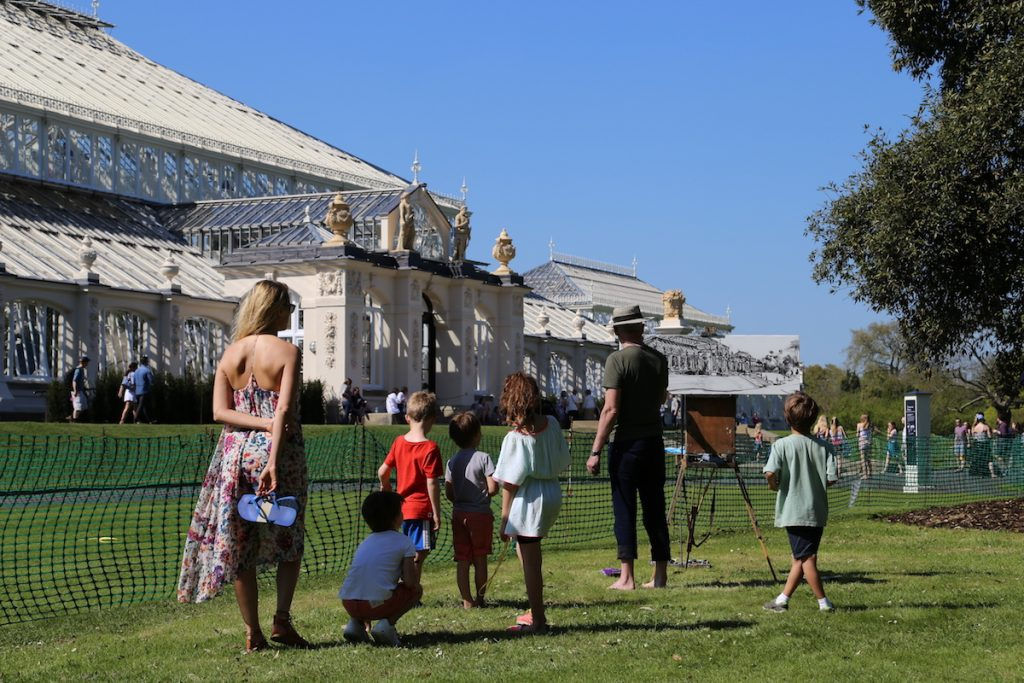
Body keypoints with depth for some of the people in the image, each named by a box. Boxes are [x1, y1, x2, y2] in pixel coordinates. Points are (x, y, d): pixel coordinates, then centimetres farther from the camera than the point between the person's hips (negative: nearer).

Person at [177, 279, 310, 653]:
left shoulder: (230, 353, 6)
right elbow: (285, 410, -17)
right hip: (279, 453, -4)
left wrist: (263, 424, -7)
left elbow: (220, 411, -3)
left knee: (240, 547, 8)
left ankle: (253, 633, 10)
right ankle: (281, 620, 1)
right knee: (290, 540, 13)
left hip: (236, 453, 4)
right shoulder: (287, 351, -7)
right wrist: (273, 462, -21)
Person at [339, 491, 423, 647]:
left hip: (348, 604, 5)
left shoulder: (366, 541, 24)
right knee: (417, 590, 19)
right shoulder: (404, 541, 5)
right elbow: (410, 582, -3)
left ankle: (355, 624, 13)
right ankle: (387, 624, 0)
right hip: (377, 603, -5)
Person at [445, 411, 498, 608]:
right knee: (480, 559, 8)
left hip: (459, 514, 4)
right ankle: (480, 598, 14)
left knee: (462, 560, 6)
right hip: (481, 514, -4)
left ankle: (467, 600, 6)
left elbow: (448, 493, 2)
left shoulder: (452, 461, 2)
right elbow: (492, 488, -15)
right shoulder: (483, 458, -11)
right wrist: (484, 494, 7)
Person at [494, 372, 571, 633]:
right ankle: (536, 611, 25)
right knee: (527, 552, 23)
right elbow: (563, 460, 10)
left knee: (530, 561, 2)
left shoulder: (516, 437, -17)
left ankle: (538, 620, 8)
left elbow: (511, 483, -14)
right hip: (553, 493, 8)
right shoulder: (551, 424, 0)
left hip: (529, 500, -7)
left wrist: (504, 520, -7)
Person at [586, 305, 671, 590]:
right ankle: (660, 575, 12)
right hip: (654, 441, 5)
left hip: (626, 443, -5)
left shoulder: (617, 360, -11)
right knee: (655, 510, 10)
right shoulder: (659, 359, 6)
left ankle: (627, 577, -1)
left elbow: (611, 410, -17)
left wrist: (595, 451, -14)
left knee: (625, 510, -1)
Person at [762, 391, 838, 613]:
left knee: (806, 557, 2)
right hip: (817, 511, 3)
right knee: (802, 557, 13)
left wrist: (774, 485, -2)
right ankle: (782, 599, 18)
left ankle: (823, 603, 3)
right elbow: (832, 478, -6)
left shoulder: (782, 445, -10)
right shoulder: (824, 446, -1)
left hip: (793, 510, -3)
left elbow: (770, 473, -23)